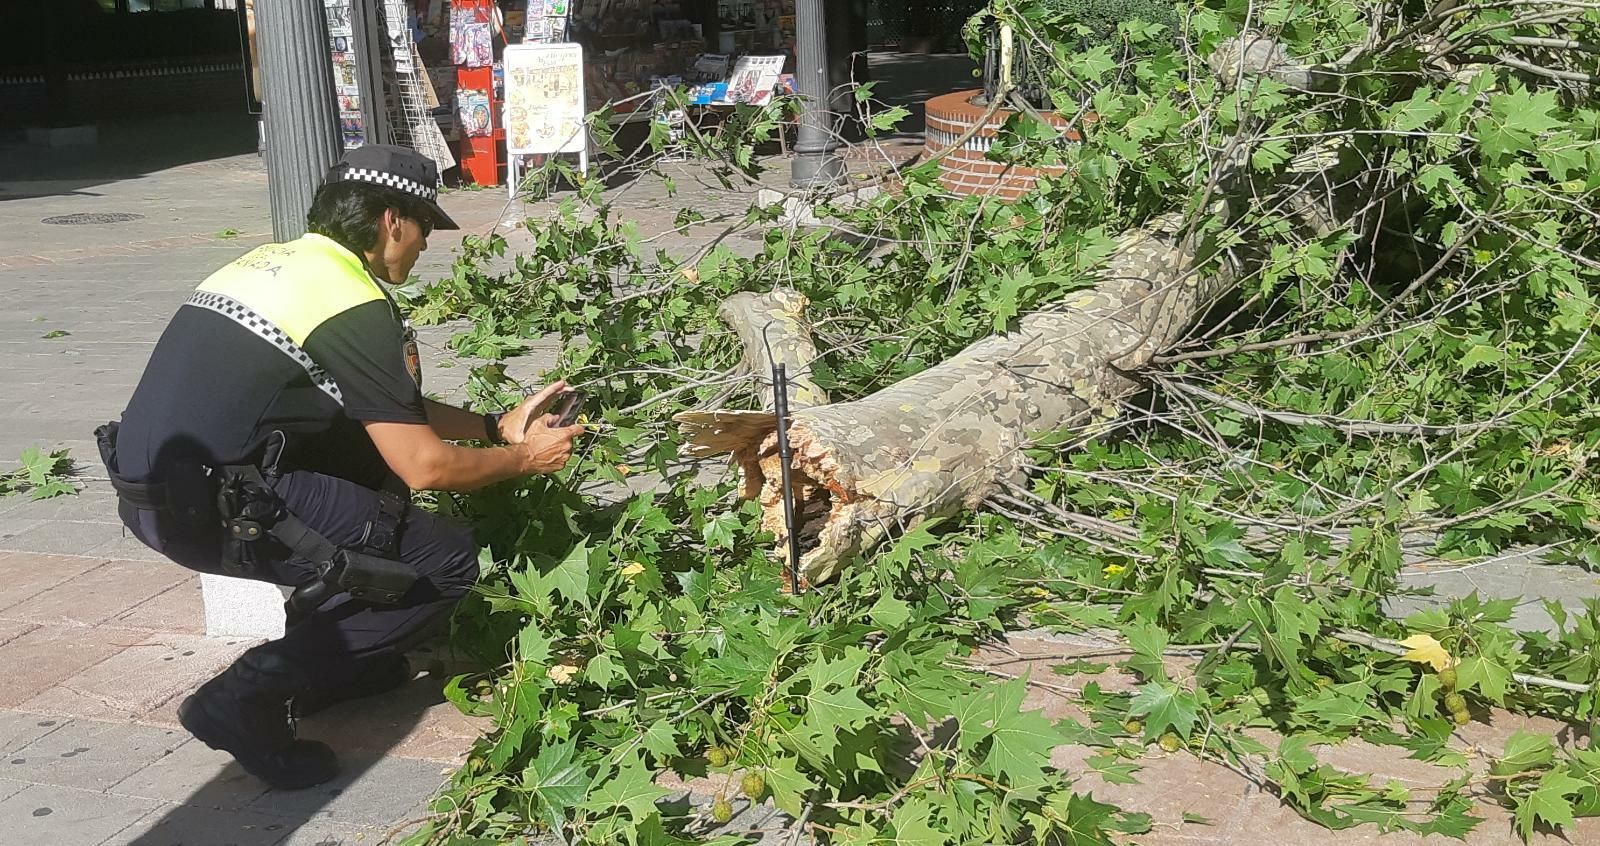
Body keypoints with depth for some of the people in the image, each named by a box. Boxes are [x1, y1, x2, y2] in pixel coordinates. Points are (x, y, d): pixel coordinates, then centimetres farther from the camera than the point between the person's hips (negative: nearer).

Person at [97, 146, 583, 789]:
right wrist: (526, 458, 6)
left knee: (379, 448, 23)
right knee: (446, 560, -2)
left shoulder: (270, 262, 16)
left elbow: (391, 411, 23)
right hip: (210, 510, -9)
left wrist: (499, 426, 23)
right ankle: (249, 698, -3)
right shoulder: (355, 306, -13)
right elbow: (426, 467, -11)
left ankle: (344, 657, 24)